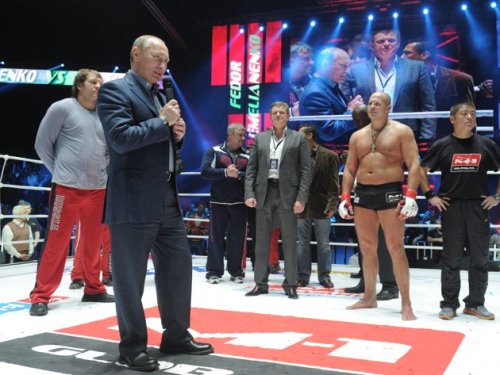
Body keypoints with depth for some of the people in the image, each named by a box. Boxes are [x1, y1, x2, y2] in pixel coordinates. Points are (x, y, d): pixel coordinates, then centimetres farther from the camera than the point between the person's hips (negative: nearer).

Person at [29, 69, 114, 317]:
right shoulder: (62, 108, -5)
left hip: (97, 189, 5)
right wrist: (60, 171, 1)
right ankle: (40, 296, 6)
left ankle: (93, 289, 25)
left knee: (93, 242, 12)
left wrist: (103, 171, 8)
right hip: (66, 187, -5)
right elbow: (42, 144, -1)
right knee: (56, 242, -3)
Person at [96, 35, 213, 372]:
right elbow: (121, 138, -20)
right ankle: (132, 347, 16)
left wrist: (177, 134, 5)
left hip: (167, 198, 9)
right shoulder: (114, 90, -6)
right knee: (130, 278, 2)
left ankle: (176, 336, 27)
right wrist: (163, 121, -12)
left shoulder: (161, 97, 20)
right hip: (133, 201, -8)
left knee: (179, 266, 13)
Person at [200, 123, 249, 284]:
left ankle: (236, 271, 17)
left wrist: (238, 175, -17)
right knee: (216, 237, 2)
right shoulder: (214, 151, 3)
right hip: (218, 202, -2)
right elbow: (205, 171, -9)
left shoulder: (247, 155, 8)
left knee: (238, 238, 5)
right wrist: (225, 172, -18)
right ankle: (214, 271, 10)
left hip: (239, 203, 2)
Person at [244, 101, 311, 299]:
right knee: (261, 240, 5)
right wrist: (249, 193, -3)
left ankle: (290, 284, 10)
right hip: (264, 192, 2)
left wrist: (301, 198, -10)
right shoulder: (260, 138, 11)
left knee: (289, 240, 1)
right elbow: (251, 168, 9)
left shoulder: (298, 138, 4)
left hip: (288, 193, -2)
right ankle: (261, 282, 14)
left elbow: (306, 170, -1)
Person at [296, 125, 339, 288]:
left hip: (321, 206, -2)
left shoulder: (329, 156, -2)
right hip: (301, 206, 3)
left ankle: (324, 276, 17)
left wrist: (332, 204, -11)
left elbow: (333, 183, -4)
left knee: (323, 244, 6)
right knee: (302, 243, 7)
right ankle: (303, 276, 16)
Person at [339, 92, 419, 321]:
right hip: (362, 193, 5)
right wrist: (344, 198, 5)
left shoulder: (401, 132, 0)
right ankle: (369, 297, 22)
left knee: (396, 249, -6)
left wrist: (410, 196, -19)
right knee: (367, 249, 10)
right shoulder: (357, 136, 15)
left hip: (390, 192, -5)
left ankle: (406, 303, 0)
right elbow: (349, 169, 15)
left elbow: (414, 164, -8)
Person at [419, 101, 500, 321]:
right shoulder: (442, 145, 1)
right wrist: (430, 196, 0)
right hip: (451, 207, -2)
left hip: (478, 206, 2)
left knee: (479, 258, 6)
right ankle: (449, 304, 11)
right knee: (451, 259, 3)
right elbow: (421, 169, 7)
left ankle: (476, 304, 19)